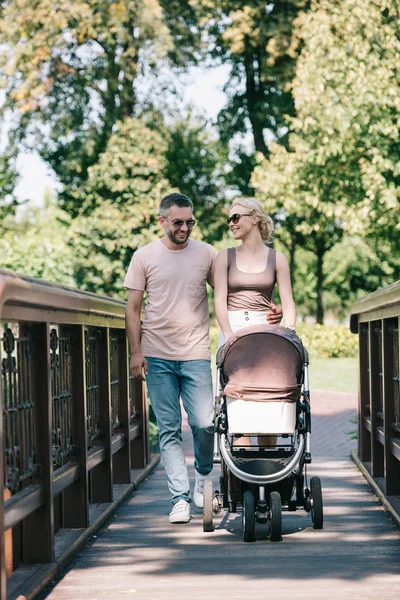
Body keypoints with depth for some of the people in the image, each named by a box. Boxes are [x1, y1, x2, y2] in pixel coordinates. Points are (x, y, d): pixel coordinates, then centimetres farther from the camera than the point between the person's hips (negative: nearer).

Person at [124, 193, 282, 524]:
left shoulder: (206, 253, 6)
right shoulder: (145, 256, 4)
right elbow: (133, 307, 6)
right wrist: (135, 352, -1)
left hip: (196, 355, 0)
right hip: (158, 356, 0)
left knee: (205, 423, -6)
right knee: (169, 430, 1)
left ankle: (203, 476, 22)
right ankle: (181, 498, 6)